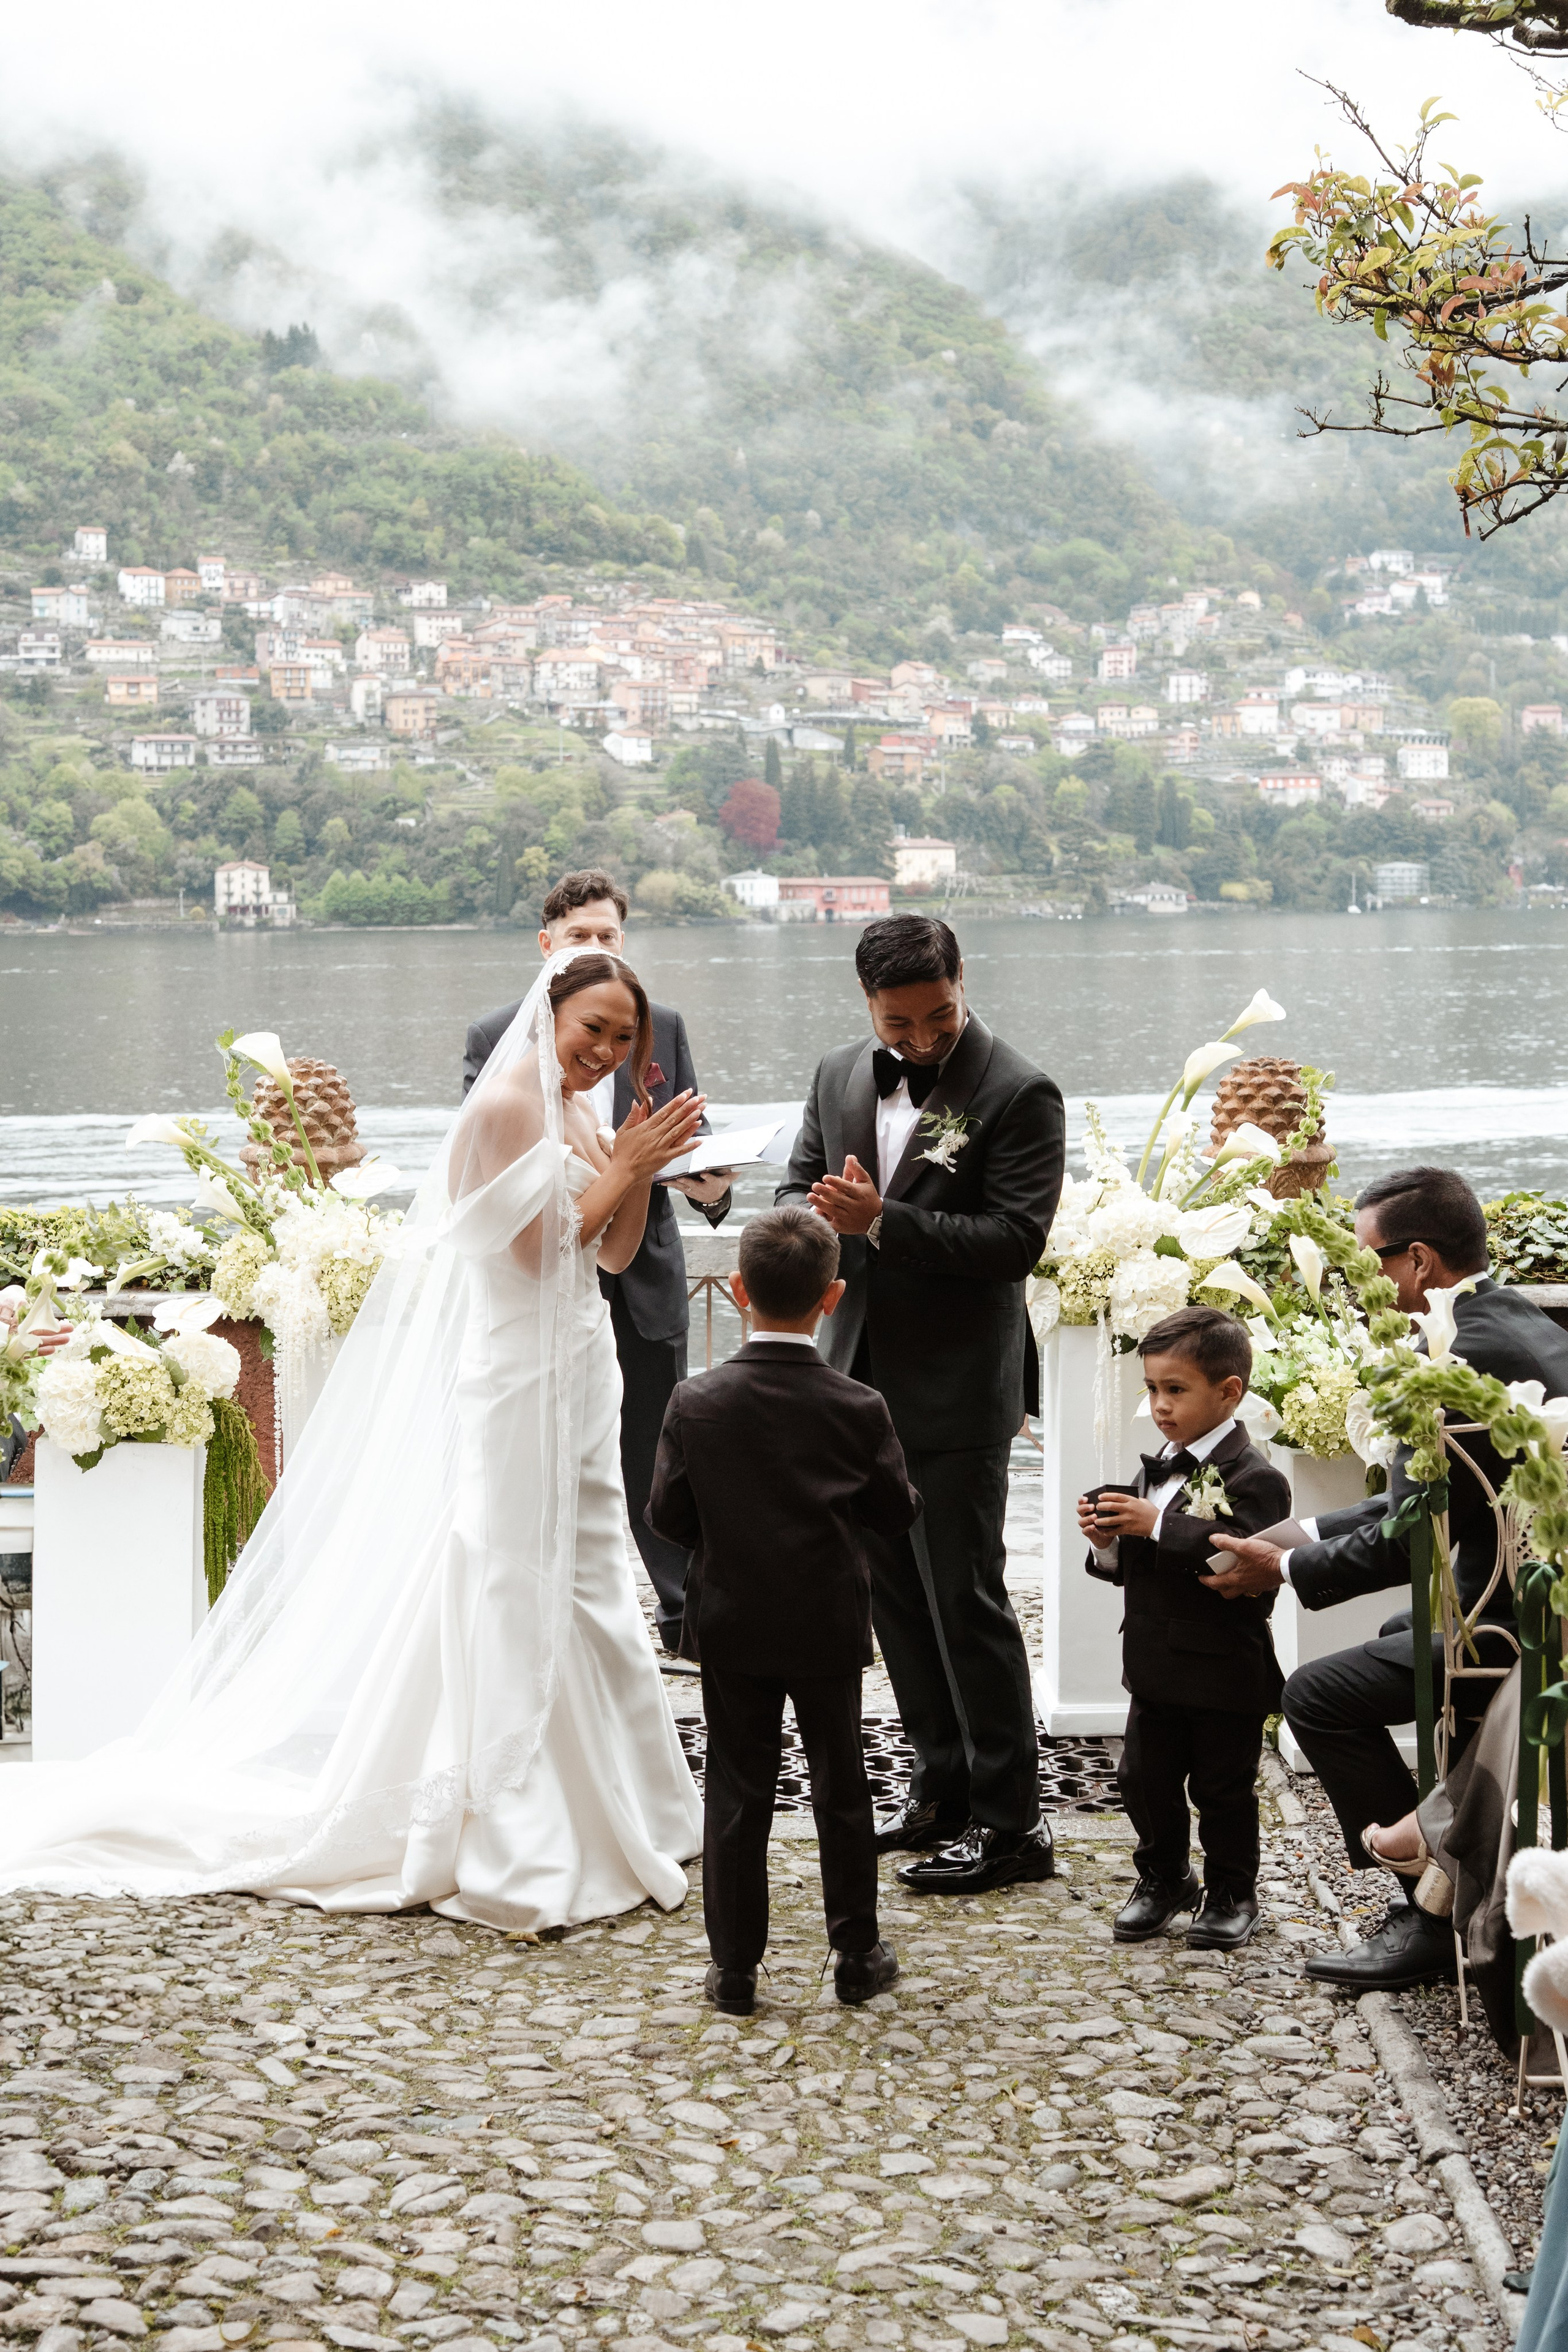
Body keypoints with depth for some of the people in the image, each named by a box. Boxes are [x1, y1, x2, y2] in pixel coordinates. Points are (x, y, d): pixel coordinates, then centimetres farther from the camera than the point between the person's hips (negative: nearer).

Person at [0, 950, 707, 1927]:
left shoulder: (575, 1114, 11)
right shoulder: (506, 1108, -16)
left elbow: (615, 1253, 12)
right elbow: (536, 1251, -18)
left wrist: (642, 1163, -2)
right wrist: (625, 1167, -15)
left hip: (573, 1379, 9)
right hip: (517, 1379, -9)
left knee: (585, 1582, 15)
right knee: (513, 1594, -4)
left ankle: (596, 1809, 26)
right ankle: (512, 1840, 2)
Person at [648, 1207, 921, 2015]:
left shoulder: (696, 1403, -12)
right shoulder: (858, 1409, -14)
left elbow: (668, 1515, -6)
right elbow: (897, 1513, -3)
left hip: (730, 1626, 1)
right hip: (827, 1628, 0)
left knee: (735, 1794, 9)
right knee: (841, 1789, 13)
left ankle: (734, 1969, 14)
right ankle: (857, 1955, 22)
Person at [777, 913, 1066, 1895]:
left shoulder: (1019, 1095, -12)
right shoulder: (840, 1077, 8)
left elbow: (1016, 1238, -19)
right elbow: (797, 1191, 13)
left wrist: (881, 1220, -25)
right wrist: (822, 1215, -12)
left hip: (957, 1395, -7)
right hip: (863, 1380, 7)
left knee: (969, 1602, -3)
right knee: (896, 1595, 14)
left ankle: (1010, 1821, 6)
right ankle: (945, 1785, 28)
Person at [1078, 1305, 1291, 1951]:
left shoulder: (1253, 1478, -16)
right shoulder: (1156, 1471, 10)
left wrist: (1158, 1526, -31)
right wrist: (1108, 1545, -7)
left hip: (1225, 1675, -7)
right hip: (1156, 1667, 7)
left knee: (1223, 1789, 7)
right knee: (1145, 1779, 13)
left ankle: (1232, 1894, 24)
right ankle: (1163, 1879, 33)